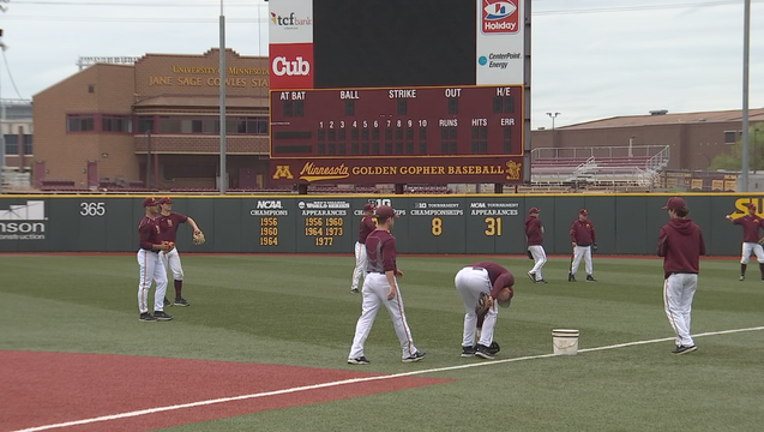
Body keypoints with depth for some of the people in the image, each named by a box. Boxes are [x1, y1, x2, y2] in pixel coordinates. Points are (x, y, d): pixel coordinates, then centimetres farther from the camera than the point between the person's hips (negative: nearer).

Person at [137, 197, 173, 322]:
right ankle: (143, 313, 4)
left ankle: (158, 311, 15)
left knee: (162, 281, 10)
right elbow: (143, 244, -23)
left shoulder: (155, 221, 12)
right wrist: (160, 247, -22)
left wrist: (162, 244, 8)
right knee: (145, 284, -2)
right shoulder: (146, 224, -19)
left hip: (156, 255, 10)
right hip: (147, 255, -10)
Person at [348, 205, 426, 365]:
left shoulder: (370, 237, 11)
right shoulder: (388, 238, -15)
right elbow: (388, 263, -23)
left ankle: (356, 354, -5)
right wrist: (392, 286, -26)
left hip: (370, 278, 7)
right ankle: (409, 352, 15)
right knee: (398, 316, 5)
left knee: (366, 317, 3)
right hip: (384, 279, -7)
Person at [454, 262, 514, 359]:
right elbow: (501, 280, -6)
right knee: (492, 312, 13)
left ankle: (467, 348, 26)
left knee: (471, 312, 28)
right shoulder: (509, 277, 22)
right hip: (478, 277, -7)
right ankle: (483, 347, 7)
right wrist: (493, 296, -18)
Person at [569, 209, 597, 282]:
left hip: (588, 246, 4)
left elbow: (592, 233, 14)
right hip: (579, 246, -4)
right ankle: (572, 275, 7)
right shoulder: (575, 224, -4)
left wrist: (594, 243, 11)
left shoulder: (589, 223, 9)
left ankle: (589, 275, 7)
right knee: (576, 261, -3)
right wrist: (574, 241, -26)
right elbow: (572, 234, -10)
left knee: (589, 260, 3)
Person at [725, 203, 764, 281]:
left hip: (756, 243, 2)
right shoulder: (744, 219, 0)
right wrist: (730, 219, -28)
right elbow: (734, 221, -7)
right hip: (747, 242, -2)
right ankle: (742, 275, 14)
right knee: (744, 259, -2)